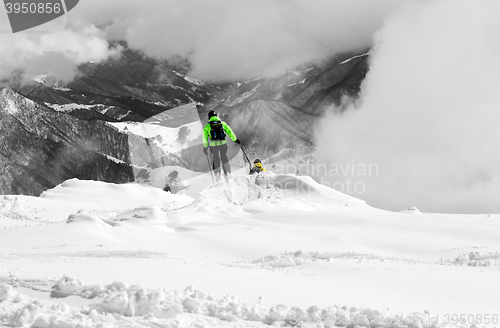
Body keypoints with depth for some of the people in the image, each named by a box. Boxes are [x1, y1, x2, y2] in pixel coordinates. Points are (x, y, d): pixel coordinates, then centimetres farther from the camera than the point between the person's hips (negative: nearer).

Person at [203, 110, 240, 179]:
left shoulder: (207, 126, 10)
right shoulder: (222, 123, 13)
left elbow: (205, 137, 7)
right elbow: (229, 131, 12)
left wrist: (205, 147, 11)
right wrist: (235, 139, 18)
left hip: (213, 144, -1)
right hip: (223, 143, 1)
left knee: (216, 158, 14)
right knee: (224, 156, 15)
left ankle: (217, 173, 4)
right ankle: (227, 172, 7)